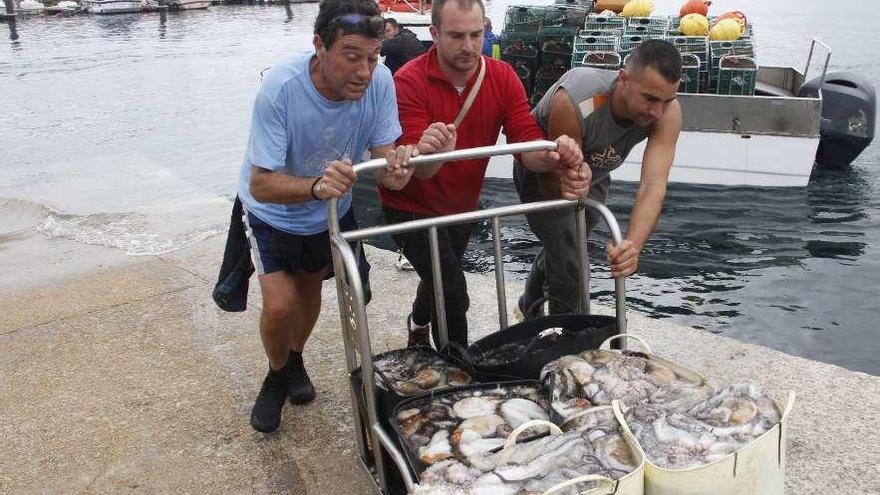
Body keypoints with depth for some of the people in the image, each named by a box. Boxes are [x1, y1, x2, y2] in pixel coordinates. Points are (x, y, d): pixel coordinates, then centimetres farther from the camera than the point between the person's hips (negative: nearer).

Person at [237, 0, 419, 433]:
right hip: (272, 212, -3)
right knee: (280, 304, -14)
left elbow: (382, 153, -24)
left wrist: (395, 167, -48)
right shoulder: (281, 87, -37)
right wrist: (316, 186, -56)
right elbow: (260, 184, -37)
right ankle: (277, 375, 20)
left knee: (310, 286, 21)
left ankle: (295, 359, 52)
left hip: (333, 210, 4)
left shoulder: (379, 81, -28)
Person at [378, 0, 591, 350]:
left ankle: (419, 327, 59)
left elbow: (528, 141, -21)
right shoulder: (409, 82, -25)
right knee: (453, 292, -17)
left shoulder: (503, 78, -13)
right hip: (412, 206, -5)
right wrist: (428, 154, -58)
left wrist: (555, 156, -44)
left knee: (441, 278, 26)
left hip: (462, 204, 5)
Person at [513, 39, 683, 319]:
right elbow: (560, 182, -32)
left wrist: (633, 245, -56)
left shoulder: (668, 112, -31)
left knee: (563, 248, 23)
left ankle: (530, 312, 51)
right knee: (569, 262, -17)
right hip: (543, 175, -5)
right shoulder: (574, 102, -42)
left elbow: (654, 185, -41)